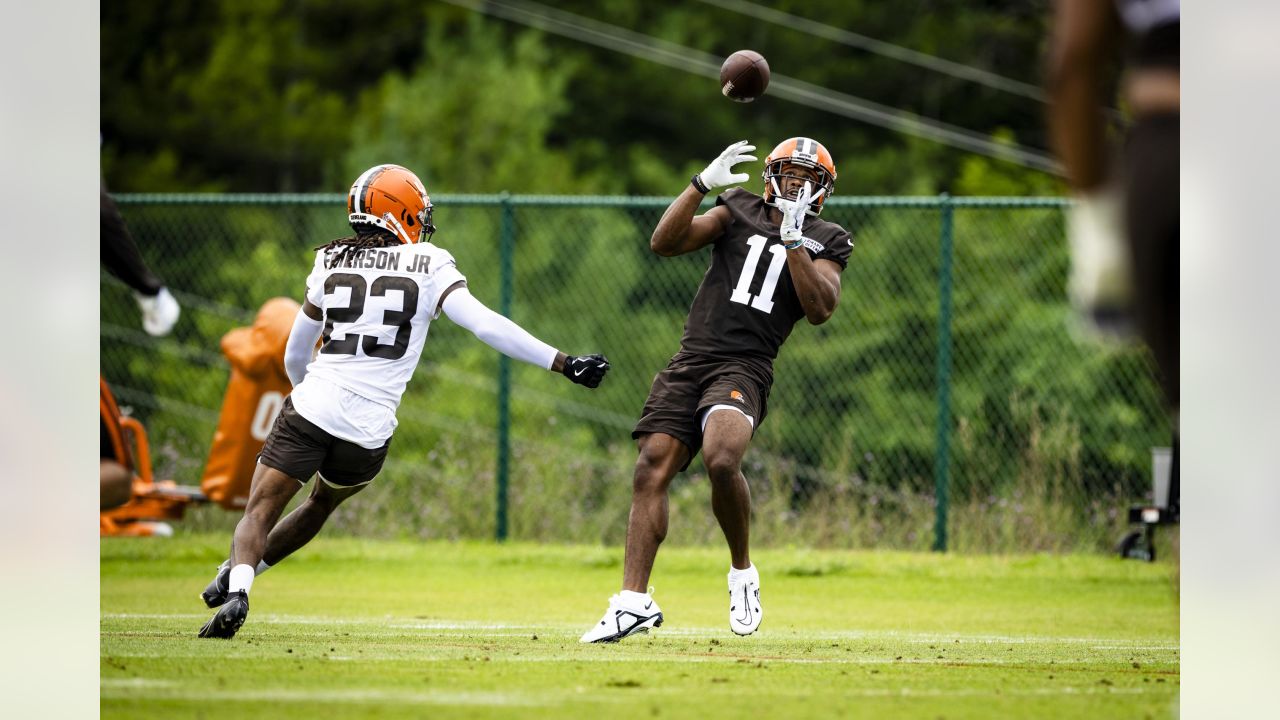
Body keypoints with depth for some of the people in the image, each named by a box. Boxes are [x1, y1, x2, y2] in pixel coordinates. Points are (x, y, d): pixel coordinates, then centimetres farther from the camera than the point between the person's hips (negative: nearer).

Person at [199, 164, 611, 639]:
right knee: (323, 501, 26)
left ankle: (236, 587, -25)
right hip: (369, 431, 0)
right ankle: (237, 575, 18)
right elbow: (487, 326, -10)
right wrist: (563, 364, -10)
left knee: (260, 512, 2)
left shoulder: (331, 263, 10)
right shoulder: (428, 266, 3)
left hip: (311, 408, 0)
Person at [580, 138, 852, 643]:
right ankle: (633, 602, -4)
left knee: (721, 460, -30)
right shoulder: (739, 212, 16)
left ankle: (742, 573, -7)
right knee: (652, 469, -8)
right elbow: (664, 243, 5)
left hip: (745, 368, -3)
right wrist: (702, 184, -5)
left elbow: (820, 310, -5)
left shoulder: (824, 242, 11)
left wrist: (792, 242, -11)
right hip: (690, 361, 3)